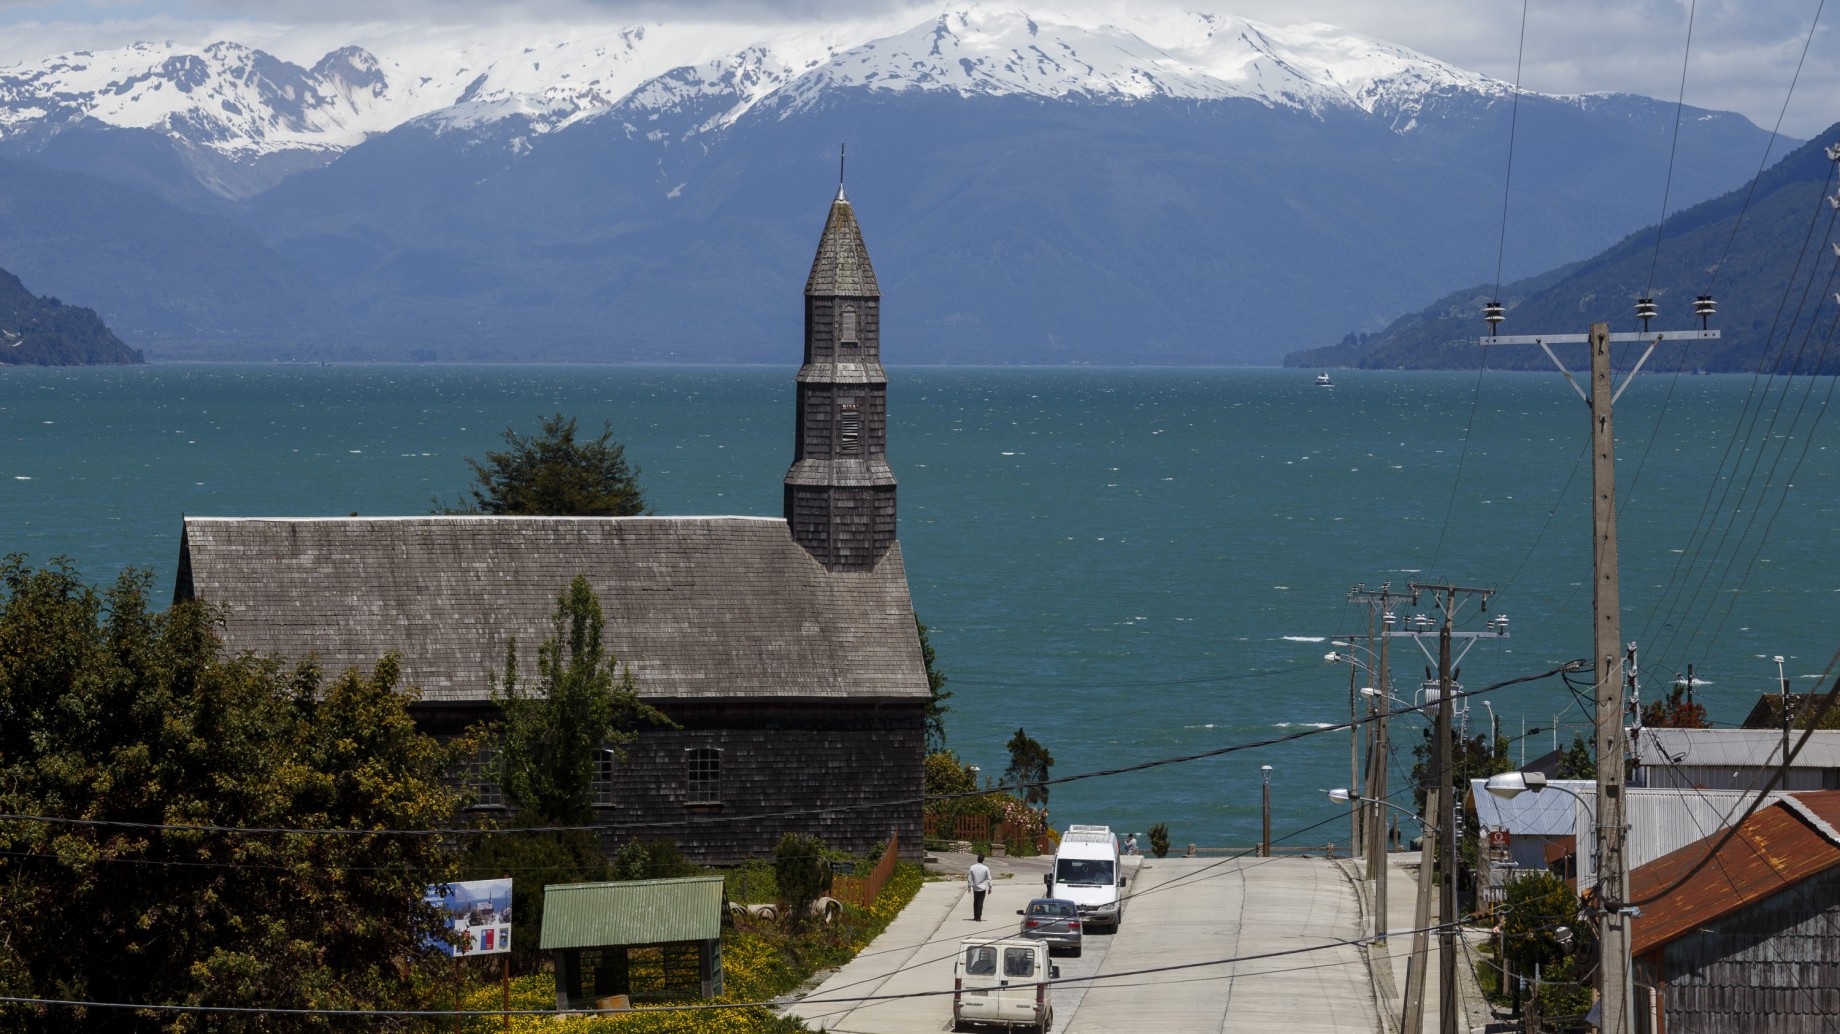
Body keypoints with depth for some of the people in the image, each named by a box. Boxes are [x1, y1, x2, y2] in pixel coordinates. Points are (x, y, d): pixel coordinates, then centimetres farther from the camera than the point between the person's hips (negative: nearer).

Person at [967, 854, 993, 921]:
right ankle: (978, 917, -2)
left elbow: (969, 878, -3)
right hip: (982, 888, -2)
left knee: (975, 902, 16)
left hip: (975, 888, 2)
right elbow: (989, 879, -7)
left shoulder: (972, 868, -7)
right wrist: (990, 888, 2)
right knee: (980, 903, 2)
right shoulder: (985, 868, -11)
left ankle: (975, 916, 20)